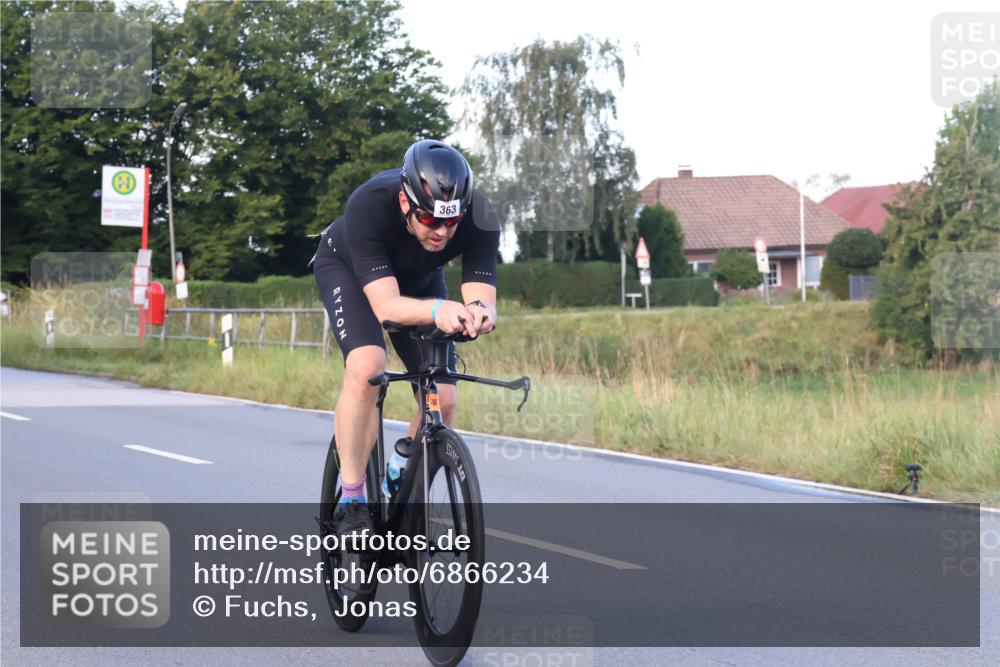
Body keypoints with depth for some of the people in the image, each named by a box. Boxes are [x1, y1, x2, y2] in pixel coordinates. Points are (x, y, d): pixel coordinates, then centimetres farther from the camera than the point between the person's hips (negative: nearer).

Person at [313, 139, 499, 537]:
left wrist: (479, 311, -62)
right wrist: (438, 309, -67)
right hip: (346, 266, -3)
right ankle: (351, 502, -18)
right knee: (366, 367, -30)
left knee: (443, 399, -10)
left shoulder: (479, 218, -34)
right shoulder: (368, 206, -42)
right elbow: (386, 306, -47)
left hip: (419, 279, 4)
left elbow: (482, 293, -37)